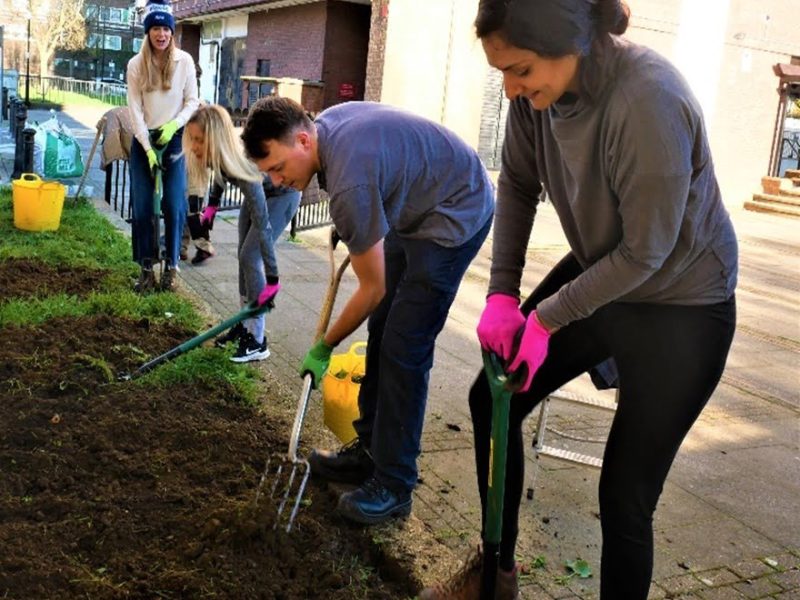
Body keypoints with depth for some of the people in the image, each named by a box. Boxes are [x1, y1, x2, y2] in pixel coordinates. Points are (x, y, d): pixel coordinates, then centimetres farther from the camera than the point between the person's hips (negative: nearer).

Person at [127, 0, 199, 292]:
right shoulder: (136, 64, -3)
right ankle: (146, 267, 9)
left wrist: (174, 125, -16)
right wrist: (148, 149, -11)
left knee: (174, 206, -3)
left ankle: (170, 266, 9)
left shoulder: (184, 61, -3)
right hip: (143, 140, 1)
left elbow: (192, 101, 1)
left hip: (174, 139, -1)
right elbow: (135, 110, -5)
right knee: (142, 207, -1)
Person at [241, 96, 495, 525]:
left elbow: (373, 289, -21)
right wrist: (349, 230, 12)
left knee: (403, 348, -11)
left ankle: (393, 486, -1)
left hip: (456, 215, -10)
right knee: (382, 331, 10)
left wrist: (323, 348, -7)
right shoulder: (326, 121, -6)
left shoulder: (349, 184, -31)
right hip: (416, 206, 10)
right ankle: (369, 452, 21)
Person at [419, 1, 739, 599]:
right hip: (596, 274, 7)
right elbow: (517, 184, 1)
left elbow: (644, 252, -25)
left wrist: (546, 319, -17)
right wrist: (502, 293, -4)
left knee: (625, 495, -3)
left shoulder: (647, 100, -33)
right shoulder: (539, 87, -13)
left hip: (681, 308, -7)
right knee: (493, 398, 12)